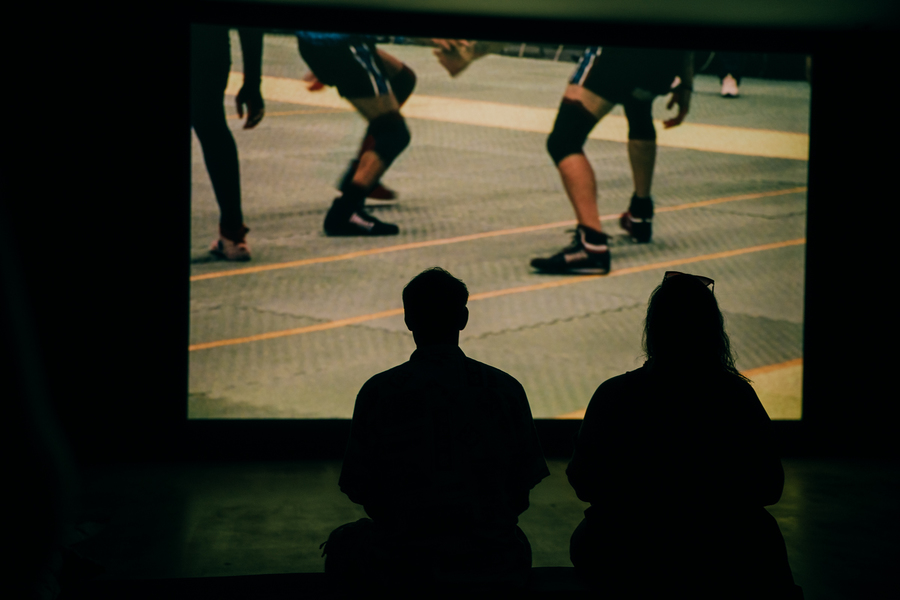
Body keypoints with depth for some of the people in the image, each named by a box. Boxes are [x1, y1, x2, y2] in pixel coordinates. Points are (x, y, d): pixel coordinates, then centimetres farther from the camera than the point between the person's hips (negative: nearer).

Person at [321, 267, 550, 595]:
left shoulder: (378, 392, -8)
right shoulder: (506, 389, -3)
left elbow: (361, 491, -2)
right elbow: (521, 493, 1)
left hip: (405, 568, -2)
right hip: (494, 570, 2)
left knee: (342, 545, 30)